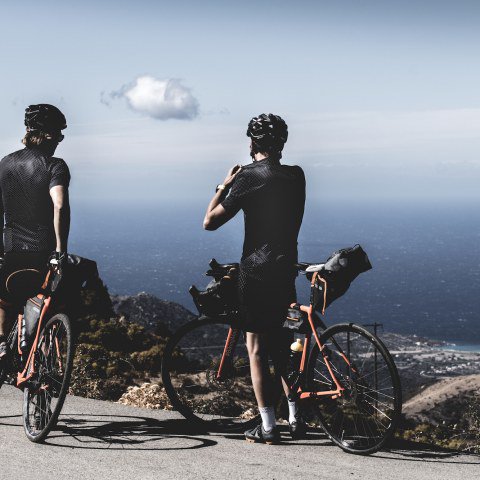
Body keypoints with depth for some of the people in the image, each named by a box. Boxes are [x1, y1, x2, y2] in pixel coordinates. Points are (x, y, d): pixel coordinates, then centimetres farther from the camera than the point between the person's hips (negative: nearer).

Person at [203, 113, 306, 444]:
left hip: (256, 271, -6)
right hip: (286, 268, 6)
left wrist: (225, 185, 2)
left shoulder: (249, 177, -12)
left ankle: (268, 427, 0)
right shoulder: (297, 176, 5)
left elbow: (210, 221, -12)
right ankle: (296, 419, 20)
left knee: (256, 347, 1)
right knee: (280, 343, 19)